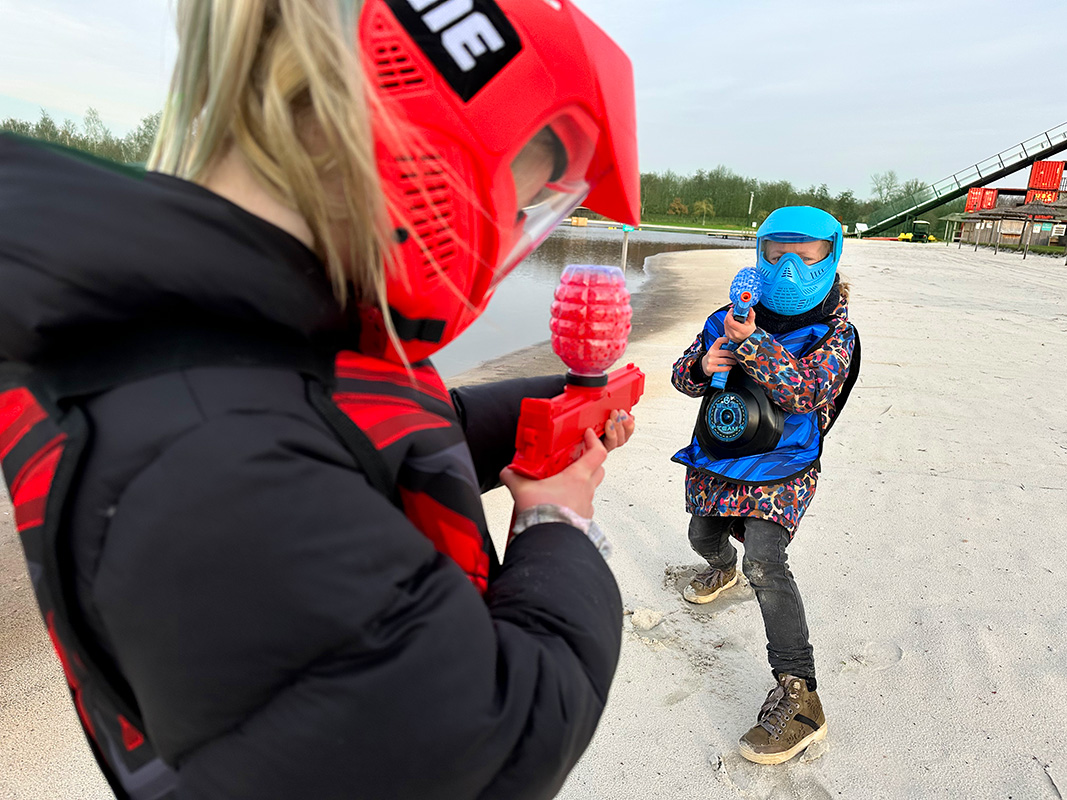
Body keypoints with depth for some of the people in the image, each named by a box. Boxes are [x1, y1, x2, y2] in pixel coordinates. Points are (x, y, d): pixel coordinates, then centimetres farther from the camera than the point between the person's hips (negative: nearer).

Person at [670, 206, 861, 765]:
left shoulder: (833, 331, -10)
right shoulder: (730, 318, -1)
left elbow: (810, 391, -28)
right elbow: (682, 375, 2)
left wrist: (753, 345, -43)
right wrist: (703, 365, -23)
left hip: (780, 470, -5)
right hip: (715, 462, 6)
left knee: (763, 562, -24)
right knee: (704, 537, 25)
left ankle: (798, 697, -16)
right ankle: (722, 570, 64)